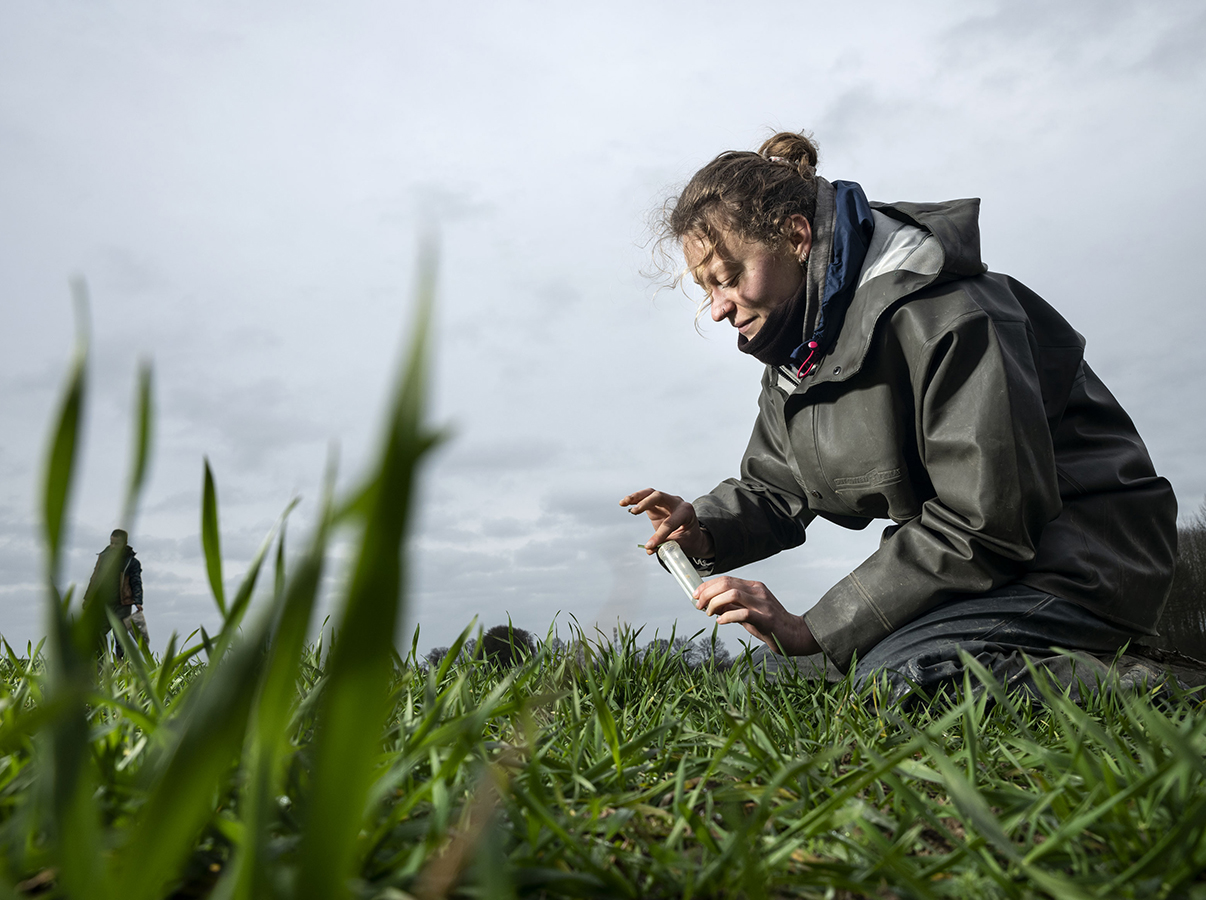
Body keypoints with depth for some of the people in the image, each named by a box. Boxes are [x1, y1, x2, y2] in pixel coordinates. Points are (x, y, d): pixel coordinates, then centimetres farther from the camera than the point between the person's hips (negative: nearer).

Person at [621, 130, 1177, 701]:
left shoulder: (943, 316, -25)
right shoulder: (791, 351, 5)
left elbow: (983, 521, -27)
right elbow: (771, 491, 10)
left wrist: (813, 630, -26)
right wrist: (704, 531, -14)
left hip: (1076, 557, -9)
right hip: (964, 553, 9)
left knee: (889, 680, -26)